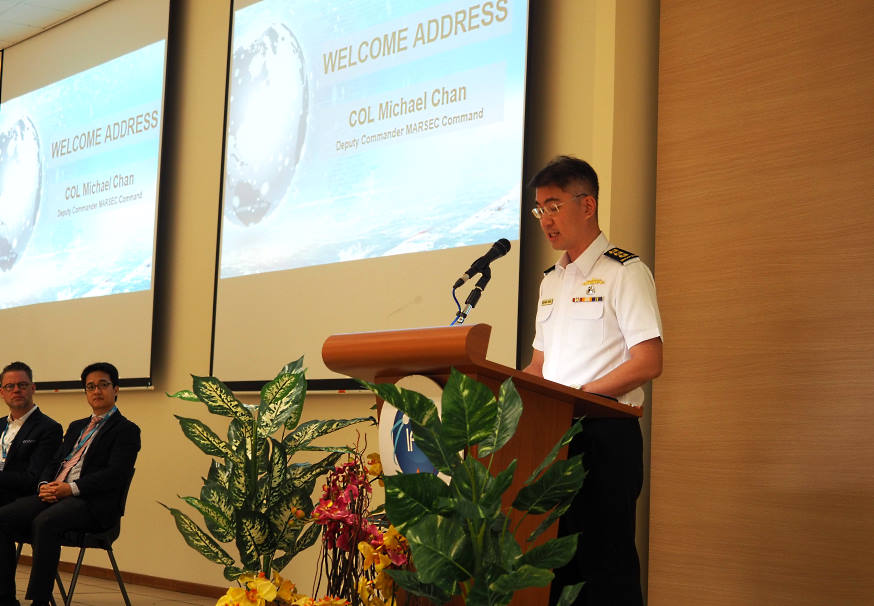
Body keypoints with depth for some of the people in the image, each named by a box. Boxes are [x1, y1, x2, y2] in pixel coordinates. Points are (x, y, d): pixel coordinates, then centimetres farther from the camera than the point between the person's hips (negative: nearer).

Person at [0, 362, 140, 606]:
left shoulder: (126, 430, 4)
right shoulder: (76, 427, 29)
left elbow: (114, 474, -9)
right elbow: (54, 462, 22)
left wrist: (70, 488, -17)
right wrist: (45, 485, -2)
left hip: (92, 503, -7)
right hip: (55, 494, 7)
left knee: (45, 522, -36)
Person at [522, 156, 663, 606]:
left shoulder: (624, 272, -5)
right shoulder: (551, 281, 18)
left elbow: (648, 363, -14)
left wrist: (576, 396, -19)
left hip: (605, 433, -7)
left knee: (606, 568, -6)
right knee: (556, 562, 9)